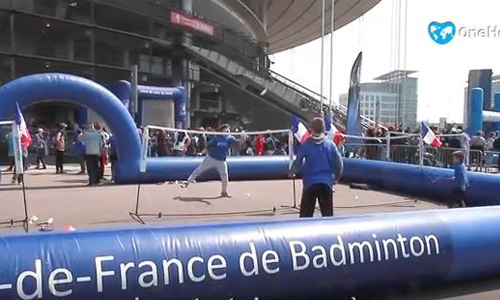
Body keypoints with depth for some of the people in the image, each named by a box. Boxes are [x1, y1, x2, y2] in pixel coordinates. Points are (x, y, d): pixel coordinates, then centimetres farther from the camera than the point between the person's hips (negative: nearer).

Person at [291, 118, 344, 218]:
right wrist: (335, 179, 18)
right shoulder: (331, 145, 0)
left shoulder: (306, 145, -5)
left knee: (305, 215, 5)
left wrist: (292, 172, 17)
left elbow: (297, 163, -3)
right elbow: (339, 164, 2)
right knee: (328, 215, 10)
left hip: (310, 183, -1)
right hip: (326, 183, 2)